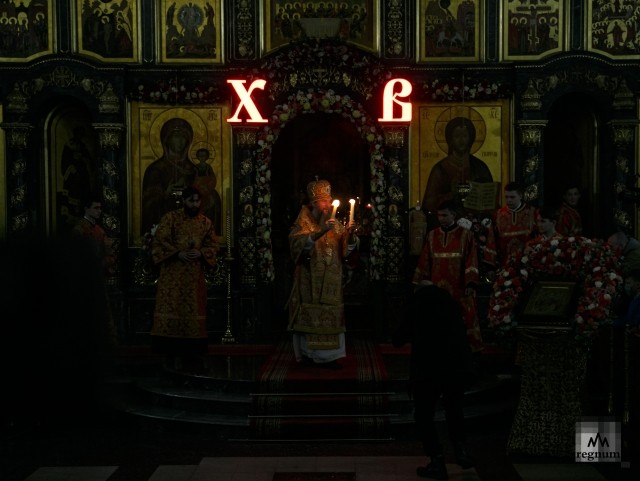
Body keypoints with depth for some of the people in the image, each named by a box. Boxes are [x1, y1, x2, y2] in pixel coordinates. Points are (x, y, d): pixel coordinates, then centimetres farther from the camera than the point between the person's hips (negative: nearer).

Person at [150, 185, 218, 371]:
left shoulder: (205, 221, 8)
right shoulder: (170, 218, -2)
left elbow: (212, 245, 9)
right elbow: (159, 241, -7)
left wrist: (200, 253, -11)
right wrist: (178, 254, -18)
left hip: (194, 274, 4)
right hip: (172, 274, -3)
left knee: (192, 312, 5)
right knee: (171, 309, -6)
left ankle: (188, 349, 13)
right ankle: (172, 352, -2)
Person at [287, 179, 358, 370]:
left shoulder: (335, 225, 11)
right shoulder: (303, 224, -3)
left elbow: (347, 250, 5)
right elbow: (298, 244, -22)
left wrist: (350, 234, -15)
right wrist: (320, 232, -32)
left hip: (331, 283, 5)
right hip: (309, 281, -5)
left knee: (330, 317, 3)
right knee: (309, 317, -4)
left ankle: (327, 356, 9)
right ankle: (307, 354, 5)